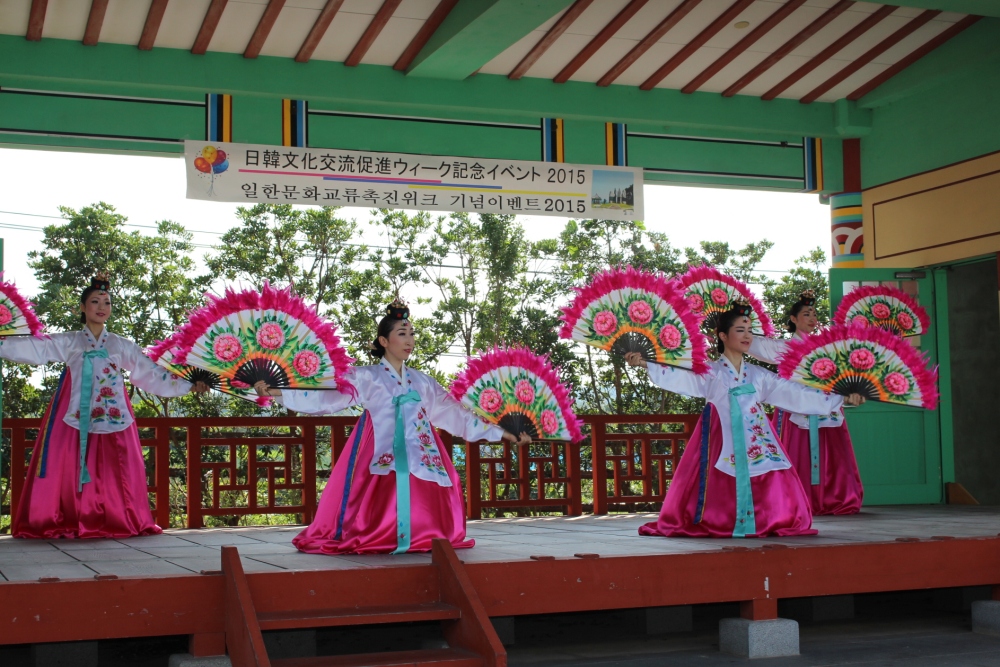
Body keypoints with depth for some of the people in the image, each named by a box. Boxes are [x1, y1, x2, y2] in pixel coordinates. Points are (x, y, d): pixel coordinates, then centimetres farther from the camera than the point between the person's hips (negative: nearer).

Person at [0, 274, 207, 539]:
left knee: (115, 474, -3)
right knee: (69, 470, -6)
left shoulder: (122, 346, 12)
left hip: (113, 418, 1)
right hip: (76, 419, -1)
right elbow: (34, 348, 1)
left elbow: (152, 374, 11)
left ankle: (116, 522, 1)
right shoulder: (68, 343, 10)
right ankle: (68, 524, -4)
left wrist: (189, 385, 5)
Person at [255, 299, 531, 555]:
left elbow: (455, 413, 20)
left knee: (419, 512, -3)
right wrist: (277, 392, -16)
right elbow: (326, 396, -5)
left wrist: (500, 433, 18)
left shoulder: (422, 382, 17)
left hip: (418, 460, 4)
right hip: (380, 459, -4)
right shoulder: (365, 377, 4)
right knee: (379, 515, -12)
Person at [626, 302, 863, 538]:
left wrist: (840, 398, 9)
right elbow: (680, 377, -14)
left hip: (757, 445, 4)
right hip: (724, 446, -4)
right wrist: (645, 364, -30)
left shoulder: (759, 375, 12)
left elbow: (796, 393, 13)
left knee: (770, 492, -4)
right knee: (724, 494, -4)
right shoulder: (710, 373, 1)